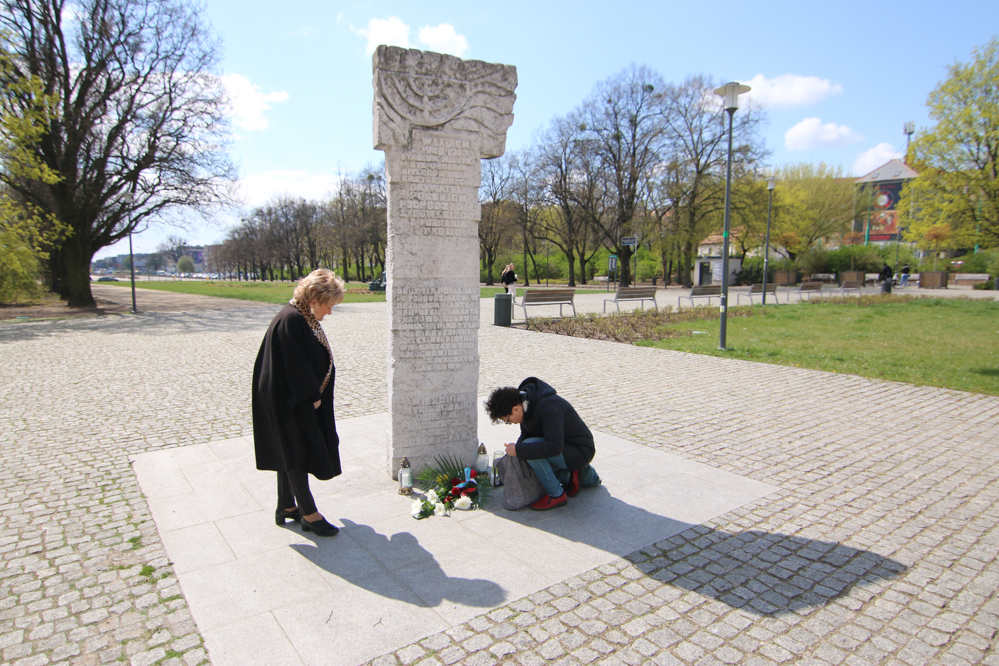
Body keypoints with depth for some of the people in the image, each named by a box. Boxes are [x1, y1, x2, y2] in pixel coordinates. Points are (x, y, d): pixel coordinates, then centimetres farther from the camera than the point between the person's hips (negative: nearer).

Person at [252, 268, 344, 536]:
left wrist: (314, 396, 13)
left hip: (297, 400, 10)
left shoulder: (304, 318, 8)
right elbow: (296, 366, -24)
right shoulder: (291, 320, -23)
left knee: (291, 454, 18)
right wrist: (312, 397, -15)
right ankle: (309, 514, 12)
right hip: (288, 402, -10)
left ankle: (286, 507, 30)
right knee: (297, 455, 0)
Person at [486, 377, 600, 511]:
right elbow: (526, 434, 10)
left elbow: (555, 447, -38)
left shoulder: (548, 406, -31)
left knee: (530, 445, -28)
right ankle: (587, 476, 19)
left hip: (580, 451, -10)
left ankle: (556, 495, -13)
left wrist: (519, 450, -34)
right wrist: (516, 448, -10)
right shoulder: (524, 401, -4)